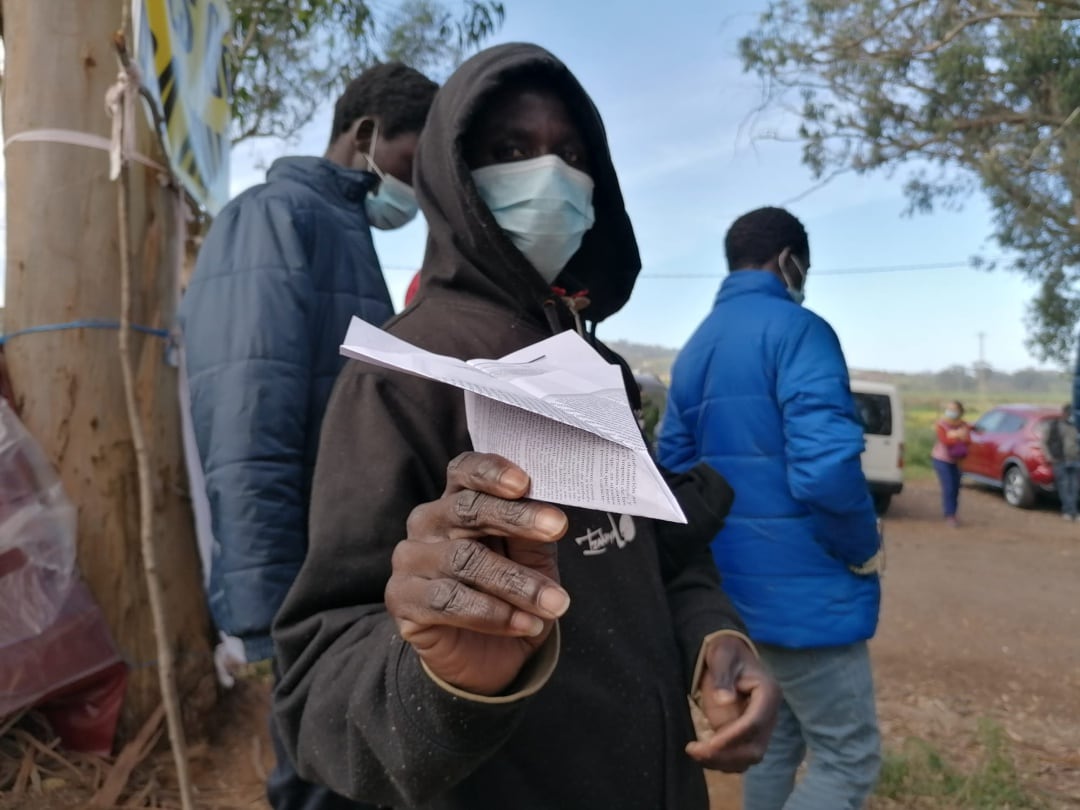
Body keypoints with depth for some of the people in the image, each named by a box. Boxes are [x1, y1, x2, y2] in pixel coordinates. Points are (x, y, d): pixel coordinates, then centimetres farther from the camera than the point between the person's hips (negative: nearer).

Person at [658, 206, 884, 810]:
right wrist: (865, 547, -9)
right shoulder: (796, 329, -14)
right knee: (850, 759, 7)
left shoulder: (694, 348, 11)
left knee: (773, 741, 21)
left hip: (735, 585, 8)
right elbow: (825, 467, -26)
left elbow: (676, 471, 13)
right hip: (805, 589, -8)